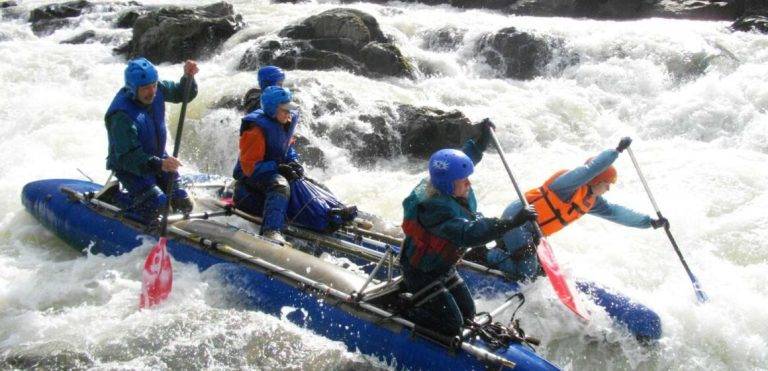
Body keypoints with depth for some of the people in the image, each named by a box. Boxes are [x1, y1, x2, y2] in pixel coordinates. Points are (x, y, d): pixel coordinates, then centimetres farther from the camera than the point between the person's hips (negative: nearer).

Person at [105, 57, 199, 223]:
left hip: (157, 158, 7)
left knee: (183, 205, 1)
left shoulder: (157, 89, -12)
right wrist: (159, 165, -51)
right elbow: (128, 157, -36)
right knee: (157, 204, -24)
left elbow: (183, 94, 4)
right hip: (129, 166, -6)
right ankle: (115, 198, 1)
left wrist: (188, 77, -18)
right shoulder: (121, 116, -33)